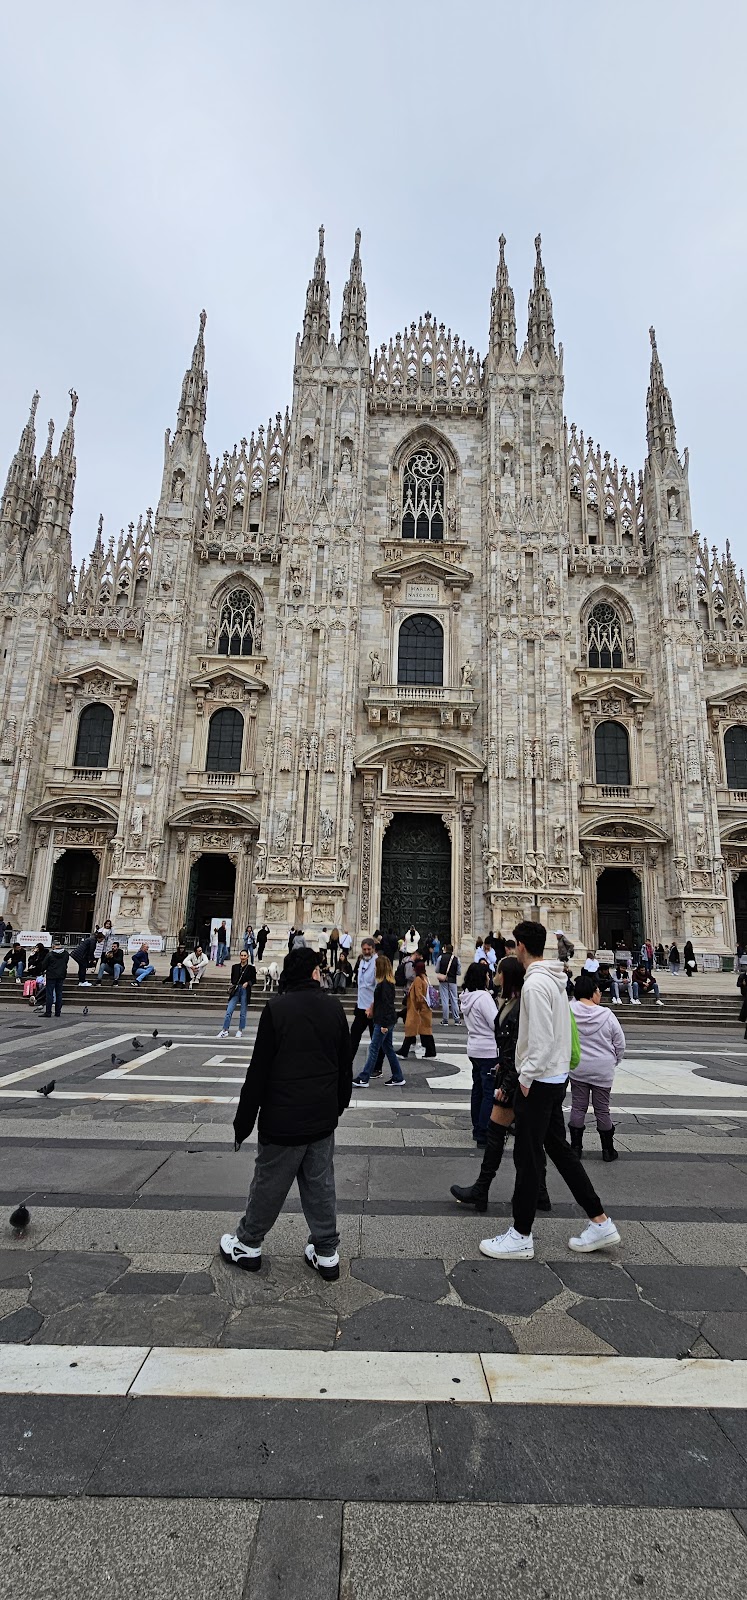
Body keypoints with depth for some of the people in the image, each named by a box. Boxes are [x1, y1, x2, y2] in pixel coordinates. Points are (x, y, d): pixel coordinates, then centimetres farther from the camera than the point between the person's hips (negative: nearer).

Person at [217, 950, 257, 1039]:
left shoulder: (251, 968, -1)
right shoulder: (235, 966, 6)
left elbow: (254, 980, 3)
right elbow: (232, 978, 16)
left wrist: (247, 983, -13)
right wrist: (233, 985, 0)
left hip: (245, 991, -2)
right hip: (235, 990, 2)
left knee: (243, 1013, 6)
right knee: (229, 1011, -5)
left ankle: (240, 1030, 20)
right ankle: (225, 1030, 2)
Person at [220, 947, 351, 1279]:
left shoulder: (276, 1008, -14)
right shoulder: (334, 1008, -2)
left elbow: (259, 1070, -12)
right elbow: (345, 1065, 8)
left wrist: (243, 1122, -4)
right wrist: (339, 1105, 23)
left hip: (283, 1120, -3)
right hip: (323, 1119, 3)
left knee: (268, 1186, 13)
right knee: (320, 1186, 15)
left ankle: (247, 1245, 31)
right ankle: (326, 1254, 25)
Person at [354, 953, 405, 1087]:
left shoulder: (385, 984, -18)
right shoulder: (387, 982, 12)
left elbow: (386, 1004, -21)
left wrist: (384, 1024, -21)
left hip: (383, 1021, -10)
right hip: (388, 1021, 10)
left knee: (374, 1048, -4)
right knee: (388, 1048, 14)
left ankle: (364, 1078, 2)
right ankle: (398, 1077, 20)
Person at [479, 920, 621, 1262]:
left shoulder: (535, 983, -21)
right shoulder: (555, 980, 9)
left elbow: (541, 1040, -25)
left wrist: (526, 1077, -16)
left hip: (539, 1081, -10)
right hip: (557, 1077, 10)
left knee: (527, 1157, 1)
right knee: (558, 1148, 18)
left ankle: (521, 1237, 13)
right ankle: (600, 1222, 24)